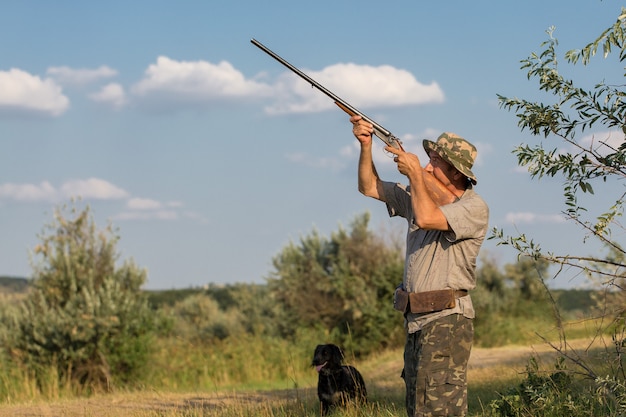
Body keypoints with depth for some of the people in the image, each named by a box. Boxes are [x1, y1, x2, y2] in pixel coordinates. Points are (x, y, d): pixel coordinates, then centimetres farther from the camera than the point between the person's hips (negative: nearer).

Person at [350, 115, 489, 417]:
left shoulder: (474, 208, -11)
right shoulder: (424, 195, 14)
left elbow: (426, 218, -26)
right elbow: (369, 187, 17)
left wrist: (414, 174, -13)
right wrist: (366, 145, 2)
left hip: (447, 321, -9)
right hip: (416, 321, 9)